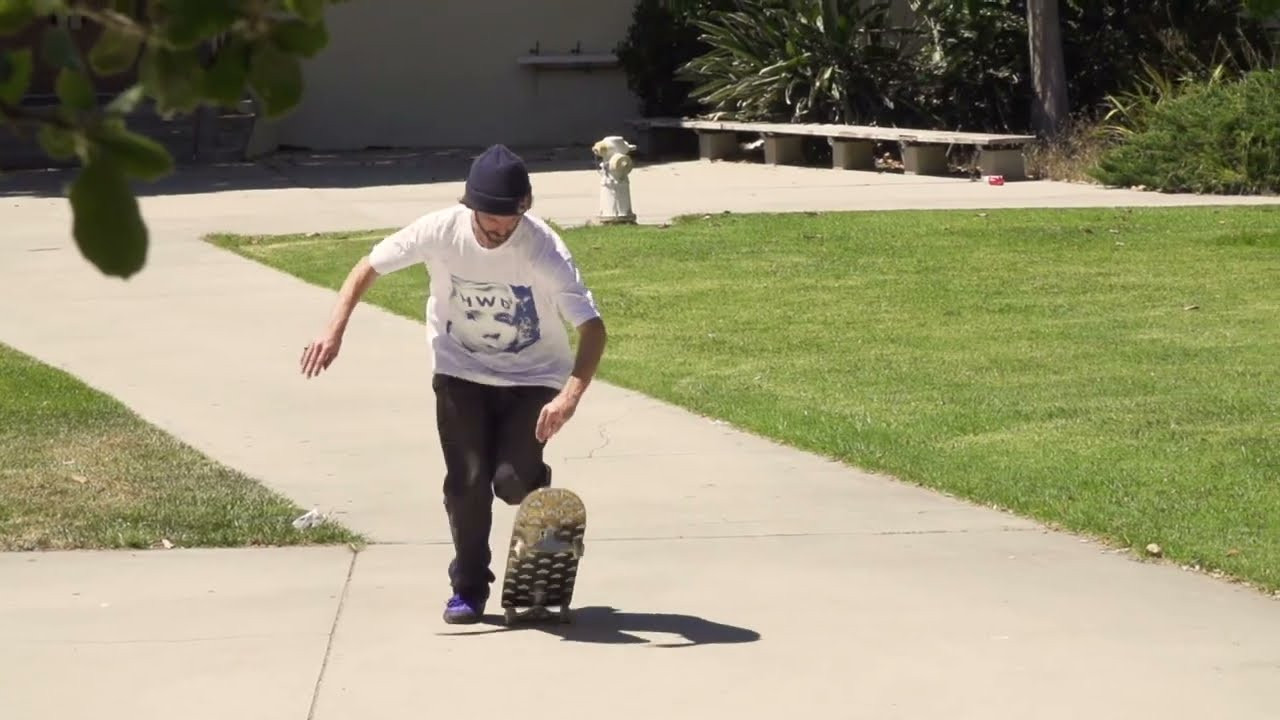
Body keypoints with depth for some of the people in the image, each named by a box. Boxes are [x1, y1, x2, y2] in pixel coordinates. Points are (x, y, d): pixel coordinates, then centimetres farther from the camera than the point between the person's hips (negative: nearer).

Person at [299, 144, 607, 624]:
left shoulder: (544, 250, -27)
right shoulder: (441, 231, -21)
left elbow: (592, 326, -31)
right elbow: (369, 267, -8)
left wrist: (570, 396, -45)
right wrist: (334, 332, -20)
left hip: (532, 377, -2)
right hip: (461, 371, 2)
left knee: (513, 483, -13)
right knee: (466, 481, -7)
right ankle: (469, 586, 13)